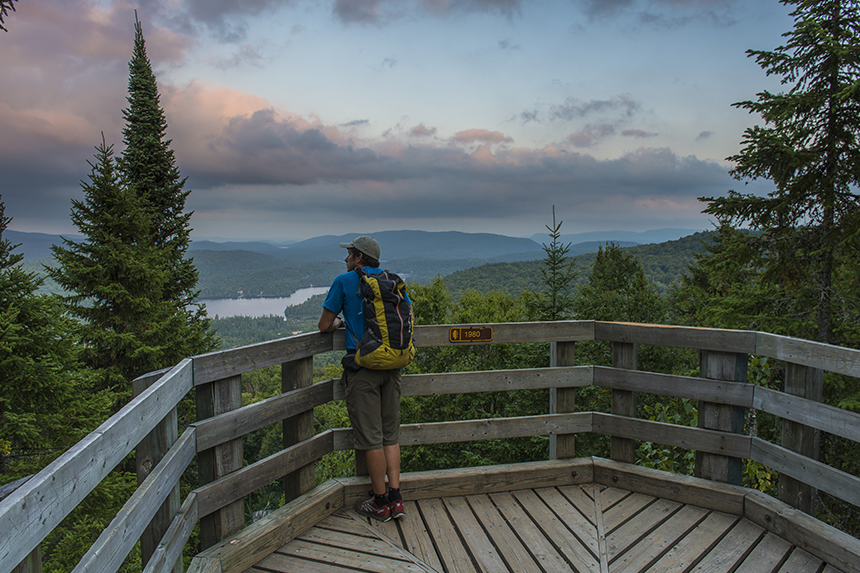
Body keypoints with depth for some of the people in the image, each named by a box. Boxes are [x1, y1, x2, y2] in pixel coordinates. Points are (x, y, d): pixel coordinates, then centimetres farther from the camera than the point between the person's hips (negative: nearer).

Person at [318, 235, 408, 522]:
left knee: (371, 437, 3)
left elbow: (324, 325, 2)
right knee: (390, 433, 13)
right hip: (392, 366, 5)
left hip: (363, 365, -5)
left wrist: (339, 322, 23)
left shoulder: (345, 281, -1)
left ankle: (380, 503, 11)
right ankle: (395, 499, 13)